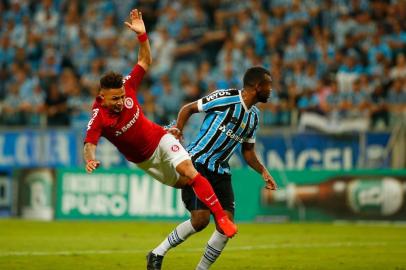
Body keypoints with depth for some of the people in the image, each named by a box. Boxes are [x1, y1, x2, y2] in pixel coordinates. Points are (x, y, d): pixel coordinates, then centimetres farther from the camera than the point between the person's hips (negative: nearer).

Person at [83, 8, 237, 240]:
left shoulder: (126, 87, -17)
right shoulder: (98, 118, -26)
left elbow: (145, 61, -5)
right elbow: (90, 144, -32)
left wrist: (142, 35, -20)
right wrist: (91, 160, -56)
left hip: (160, 140, 0)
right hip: (143, 159, 0)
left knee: (188, 171, -22)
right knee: (183, 183, 5)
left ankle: (221, 216, -18)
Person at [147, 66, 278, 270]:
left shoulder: (254, 116, 13)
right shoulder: (226, 98, -10)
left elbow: (248, 151, 23)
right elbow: (189, 108, -3)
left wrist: (263, 172, 9)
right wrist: (178, 128, -17)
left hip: (220, 171, 8)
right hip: (198, 163, -8)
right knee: (201, 218, -20)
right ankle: (158, 253, -3)